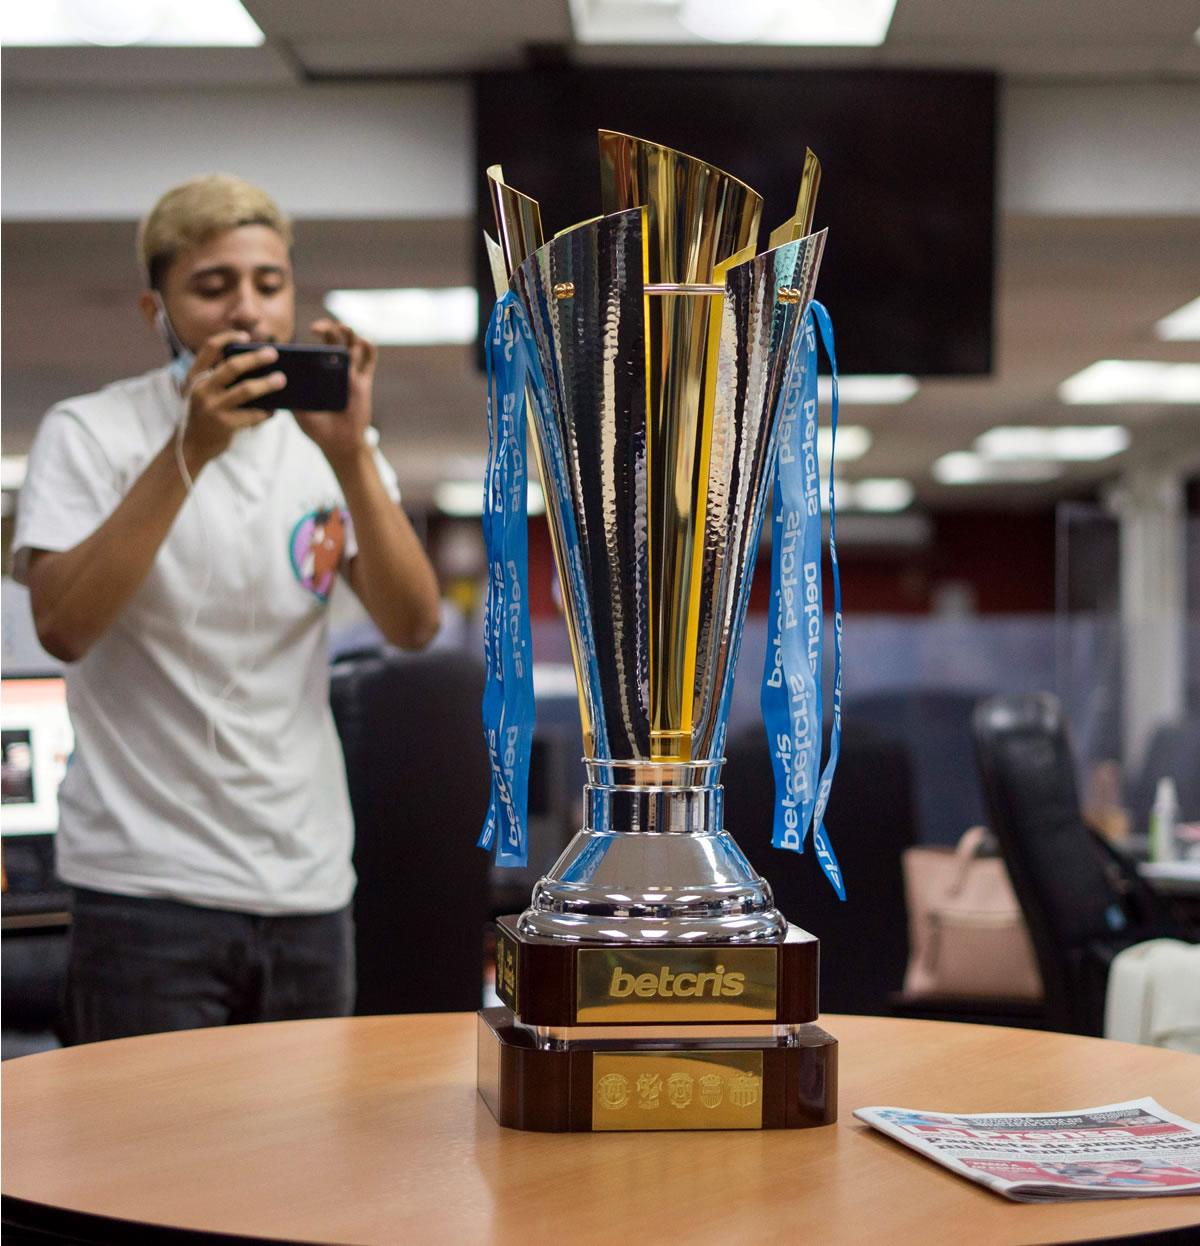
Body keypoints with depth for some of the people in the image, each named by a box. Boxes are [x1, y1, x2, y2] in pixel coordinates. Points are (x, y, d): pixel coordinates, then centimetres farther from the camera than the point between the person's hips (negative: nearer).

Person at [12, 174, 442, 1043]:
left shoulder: (327, 440, 7)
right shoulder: (88, 435, -4)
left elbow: (413, 624, -5)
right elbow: (62, 626, -19)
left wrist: (351, 455, -18)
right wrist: (189, 451, -25)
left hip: (311, 883, 4)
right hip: (148, 888, -4)